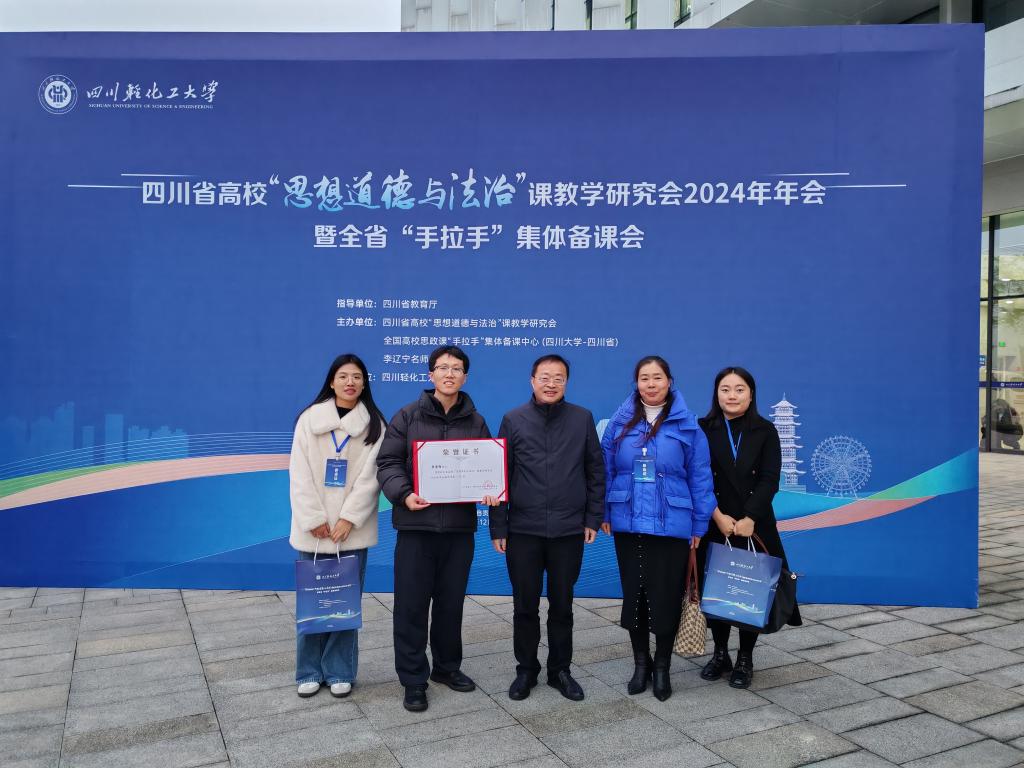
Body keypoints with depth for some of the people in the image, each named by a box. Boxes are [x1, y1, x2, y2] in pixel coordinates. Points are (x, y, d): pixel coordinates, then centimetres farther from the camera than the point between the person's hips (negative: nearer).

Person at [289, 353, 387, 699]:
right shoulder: (310, 418, 2)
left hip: (351, 528, 0)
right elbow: (300, 474, -2)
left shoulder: (374, 424, 3)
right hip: (314, 528, 0)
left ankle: (340, 672, 18)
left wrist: (348, 518, -12)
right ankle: (310, 671, 20)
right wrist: (313, 519, -9)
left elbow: (370, 476, -4)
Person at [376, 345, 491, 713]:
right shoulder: (408, 416, 2)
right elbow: (388, 463, -2)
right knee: (412, 605, 2)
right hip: (416, 523, -2)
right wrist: (404, 494, -19)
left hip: (459, 525, 3)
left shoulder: (476, 422, 10)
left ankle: (447, 667, 32)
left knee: (451, 602, 14)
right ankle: (413, 680, 14)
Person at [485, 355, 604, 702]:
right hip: (523, 530, 0)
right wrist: (497, 527, -3)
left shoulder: (582, 419, 1)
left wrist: (593, 517, 0)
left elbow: (595, 471, 4)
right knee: (525, 606, 9)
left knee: (562, 605, 12)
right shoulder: (513, 420, -1)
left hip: (569, 531, 1)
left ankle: (560, 670, 28)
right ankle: (526, 670, 27)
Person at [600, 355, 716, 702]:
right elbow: (606, 470, 4)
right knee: (633, 594, 12)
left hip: (672, 526, -2)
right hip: (628, 524, 2)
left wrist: (699, 525, -3)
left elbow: (699, 477, -2)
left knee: (666, 595, 6)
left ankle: (662, 666, 26)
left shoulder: (687, 425, -3)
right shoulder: (620, 422, 2)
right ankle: (640, 662, 29)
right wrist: (604, 513, 0)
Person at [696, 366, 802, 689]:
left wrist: (749, 519, -16)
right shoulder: (703, 429, 1)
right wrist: (718, 516, -15)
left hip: (754, 526, 0)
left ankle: (745, 659, 19)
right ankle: (720, 654, 23)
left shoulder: (765, 431, 3)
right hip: (715, 526, 0)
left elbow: (769, 480, -5)